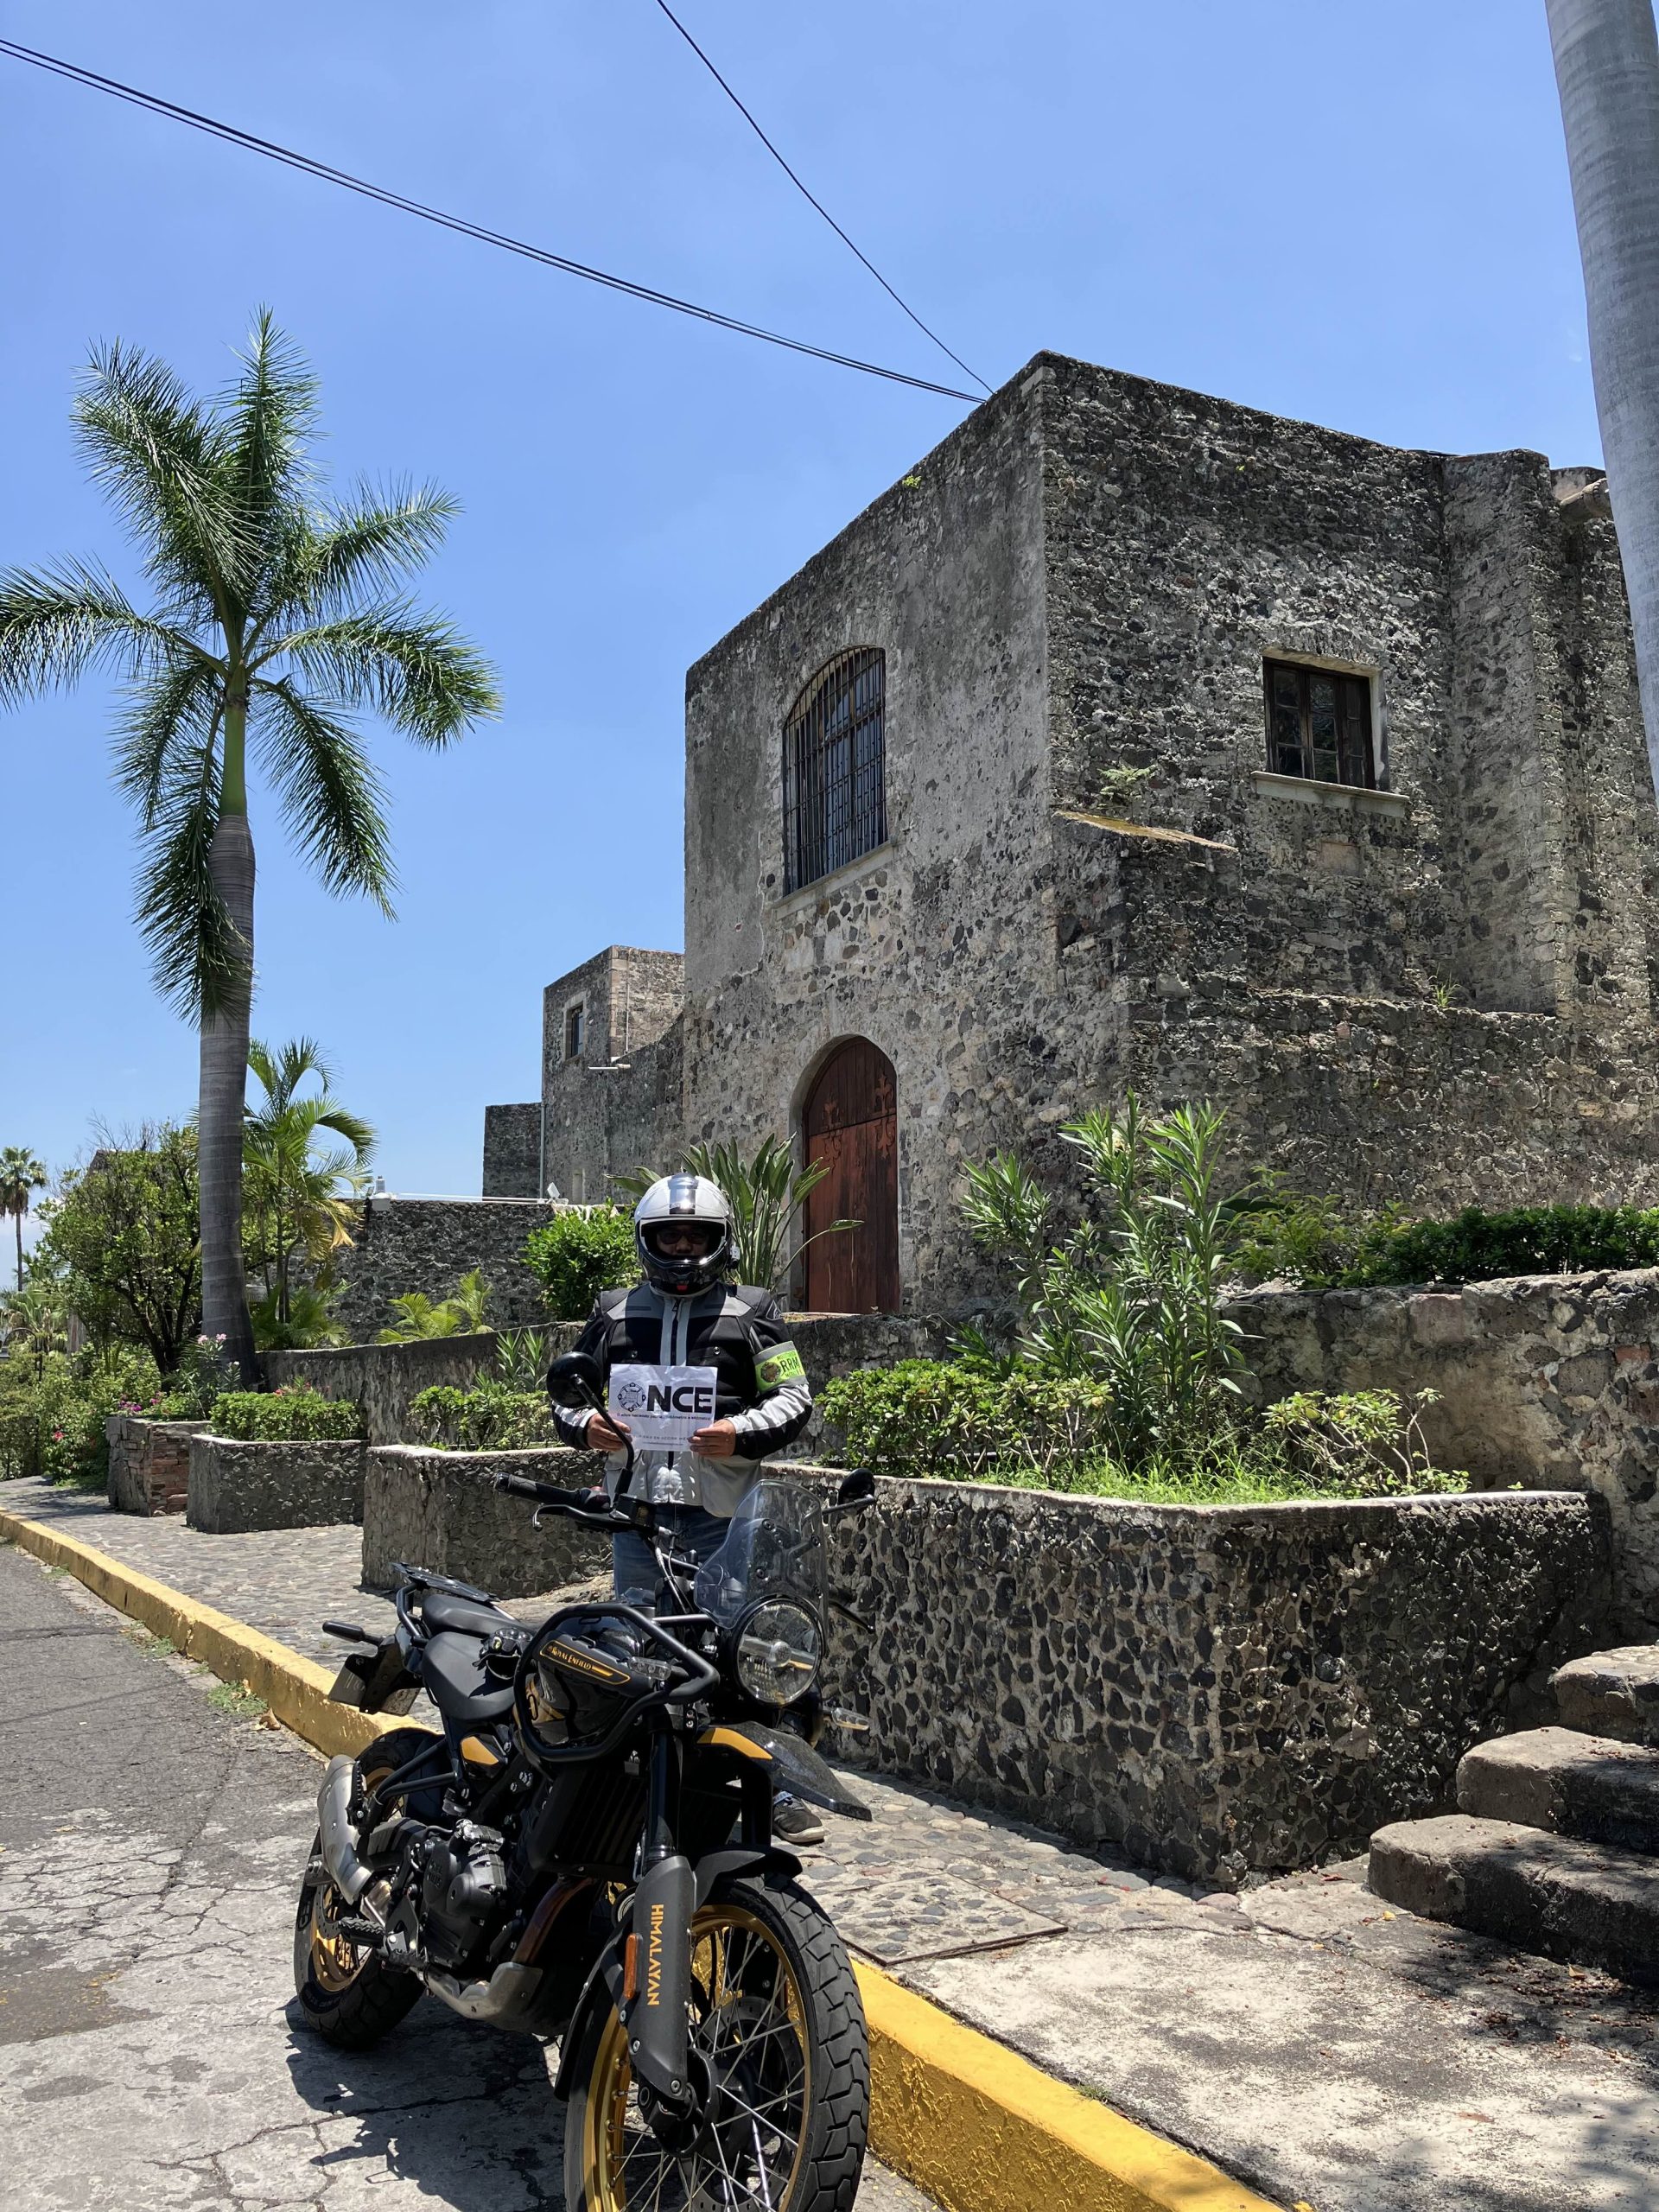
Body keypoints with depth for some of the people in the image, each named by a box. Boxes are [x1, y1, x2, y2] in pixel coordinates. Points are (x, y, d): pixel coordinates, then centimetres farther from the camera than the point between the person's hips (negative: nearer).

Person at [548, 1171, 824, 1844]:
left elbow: (795, 1397, 3)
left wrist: (742, 1433, -14)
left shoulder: (752, 1311, 6)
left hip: (724, 1511, -2)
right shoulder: (613, 1312, 14)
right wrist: (584, 1426, -3)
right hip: (637, 1509, 3)